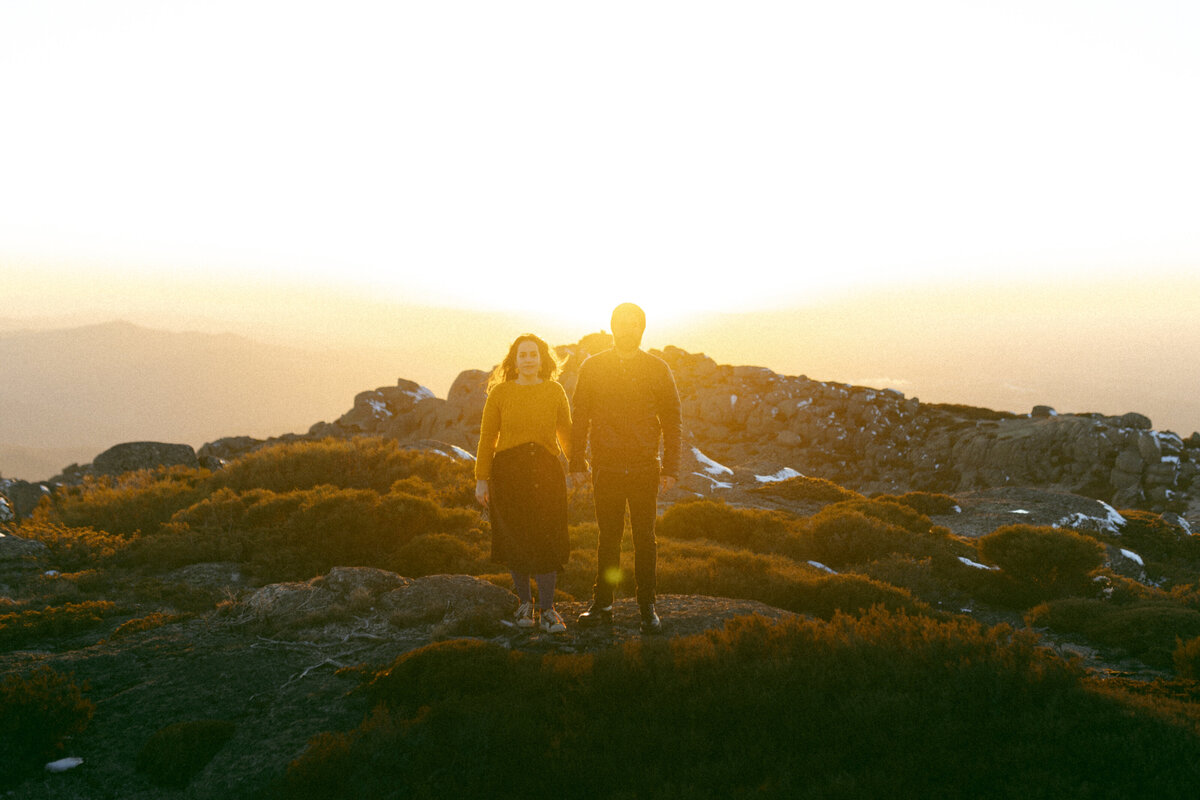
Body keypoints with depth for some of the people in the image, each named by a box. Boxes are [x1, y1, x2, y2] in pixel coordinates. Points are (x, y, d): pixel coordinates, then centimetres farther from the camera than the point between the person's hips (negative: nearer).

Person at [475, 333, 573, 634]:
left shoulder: (555, 391, 4)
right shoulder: (500, 392, 0)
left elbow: (565, 433, 12)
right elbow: (487, 437, 2)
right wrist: (481, 480, 1)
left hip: (546, 472, 0)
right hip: (508, 472, 0)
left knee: (546, 540, -2)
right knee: (515, 540, 6)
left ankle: (546, 610, 9)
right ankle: (524, 602, 25)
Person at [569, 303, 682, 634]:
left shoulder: (658, 369, 4)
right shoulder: (591, 368, 5)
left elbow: (672, 421, 5)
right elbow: (580, 419, 8)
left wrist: (670, 469, -2)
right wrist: (577, 464, 1)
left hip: (645, 469, 0)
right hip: (606, 468, 0)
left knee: (645, 539, 4)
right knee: (607, 538, 6)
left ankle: (648, 607, 13)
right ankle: (602, 604, 15)